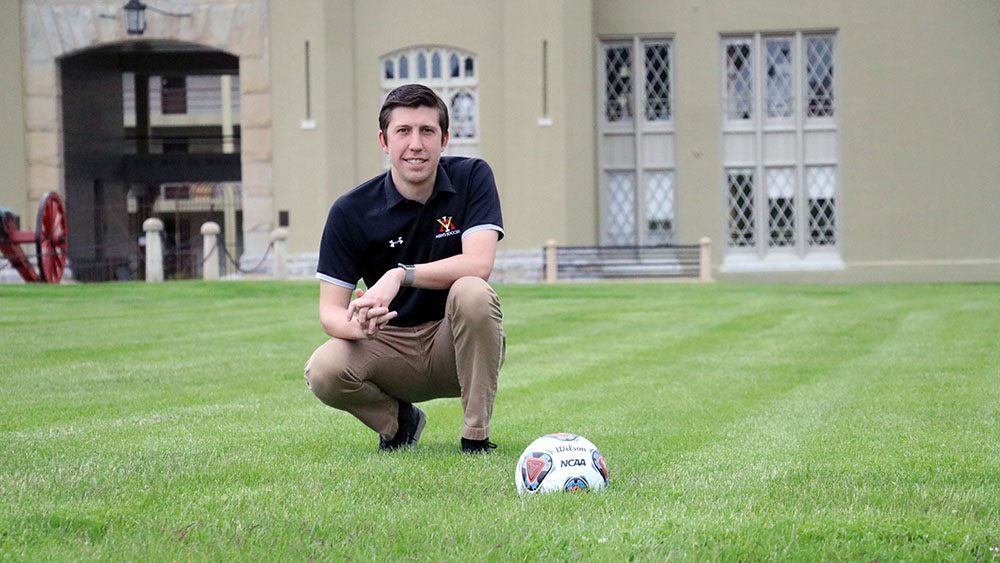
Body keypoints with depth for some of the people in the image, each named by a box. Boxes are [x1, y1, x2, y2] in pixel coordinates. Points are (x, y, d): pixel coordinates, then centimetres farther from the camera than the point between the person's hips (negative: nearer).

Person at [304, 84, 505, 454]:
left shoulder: (472, 177, -7)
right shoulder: (351, 211, -8)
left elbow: (479, 264, -21)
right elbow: (330, 309, -9)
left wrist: (401, 275, -33)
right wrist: (358, 323, -34)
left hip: (454, 345, 0)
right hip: (389, 346, 1)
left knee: (472, 292, -32)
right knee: (323, 370, -29)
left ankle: (476, 436, -19)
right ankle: (399, 421, 4)